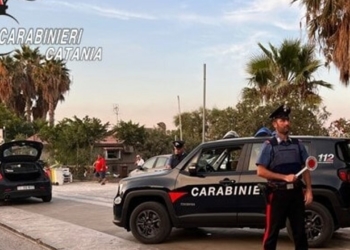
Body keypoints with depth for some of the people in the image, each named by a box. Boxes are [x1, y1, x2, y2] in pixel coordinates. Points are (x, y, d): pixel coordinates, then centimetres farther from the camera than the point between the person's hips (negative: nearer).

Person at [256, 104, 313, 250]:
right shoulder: (269, 145, -3)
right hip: (277, 193, -4)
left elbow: (306, 169, 9)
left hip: (296, 192, 4)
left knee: (300, 230, 10)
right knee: (272, 230, 4)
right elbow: (261, 171, -9)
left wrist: (309, 190, 0)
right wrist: (284, 177, -15)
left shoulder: (297, 144, 9)